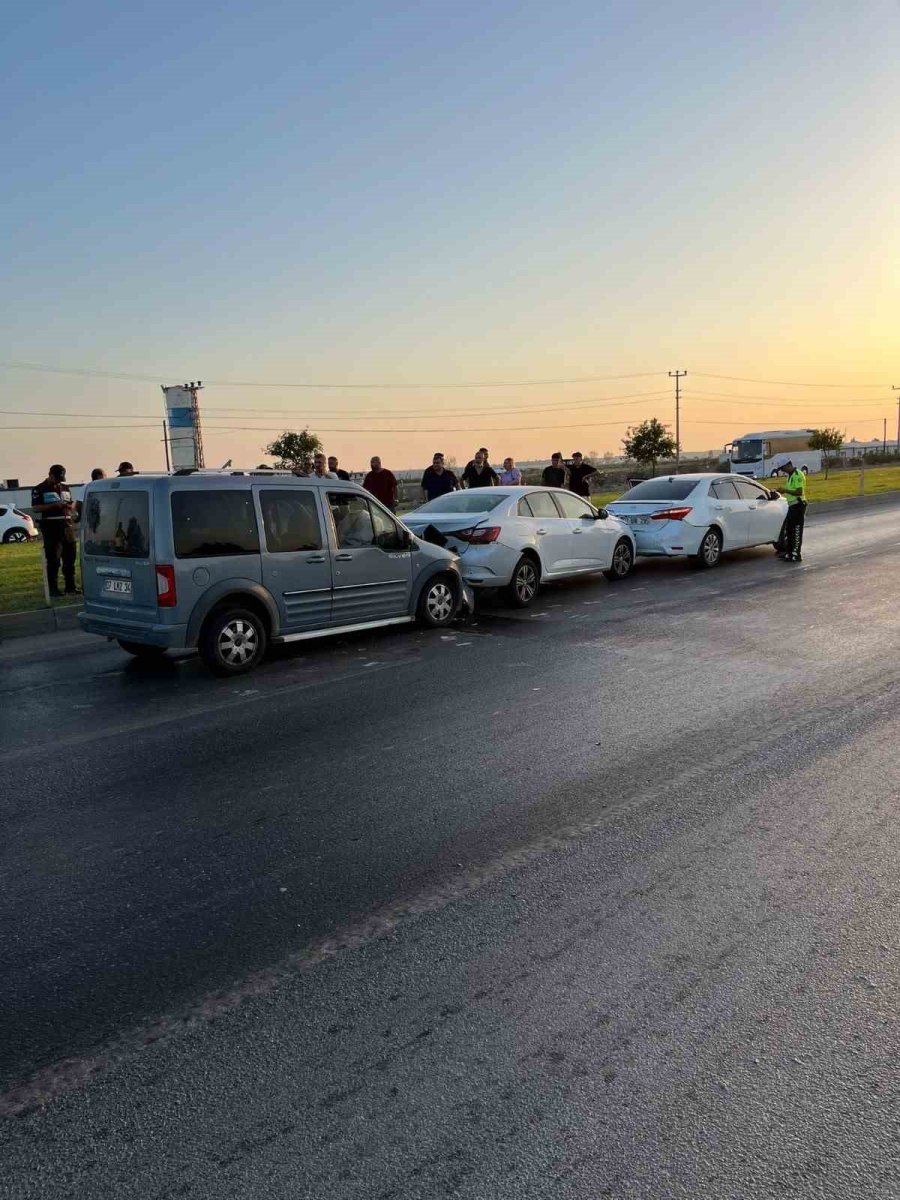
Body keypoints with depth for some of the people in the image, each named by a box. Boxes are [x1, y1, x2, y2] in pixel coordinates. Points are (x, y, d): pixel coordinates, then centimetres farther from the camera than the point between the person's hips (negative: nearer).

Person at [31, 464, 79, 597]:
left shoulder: (65, 488, 16)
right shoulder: (39, 489, -1)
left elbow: (72, 503, 24)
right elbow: (35, 508, -9)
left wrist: (71, 506, -1)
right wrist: (54, 505, -19)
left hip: (67, 524, 6)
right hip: (50, 526, -6)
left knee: (69, 556, 9)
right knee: (53, 559, -5)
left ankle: (70, 586, 17)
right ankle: (53, 588, 0)